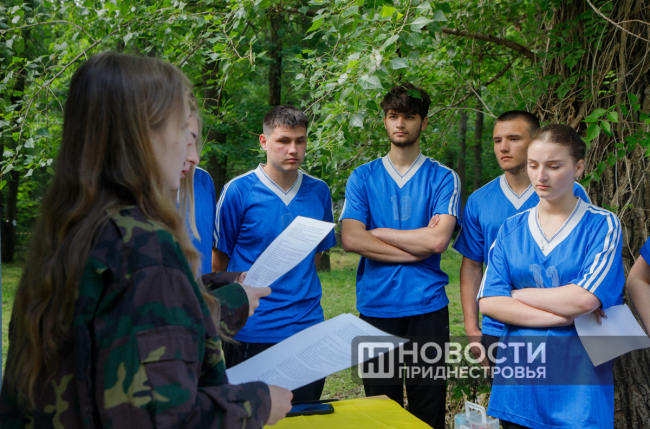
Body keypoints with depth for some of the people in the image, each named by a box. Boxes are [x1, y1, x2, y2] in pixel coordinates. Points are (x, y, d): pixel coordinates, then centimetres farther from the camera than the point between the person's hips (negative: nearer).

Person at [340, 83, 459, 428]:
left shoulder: (443, 178, 3)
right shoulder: (362, 177, 6)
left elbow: (437, 239, -12)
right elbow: (350, 239, -8)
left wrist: (379, 232, -4)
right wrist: (418, 245, -10)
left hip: (427, 306, -1)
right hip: (375, 306, 1)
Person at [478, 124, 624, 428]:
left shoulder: (601, 225, -3)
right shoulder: (512, 229, 6)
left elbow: (585, 299, -17)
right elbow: (488, 301, -5)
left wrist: (518, 294, -5)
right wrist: (564, 314, -14)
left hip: (577, 383, -3)